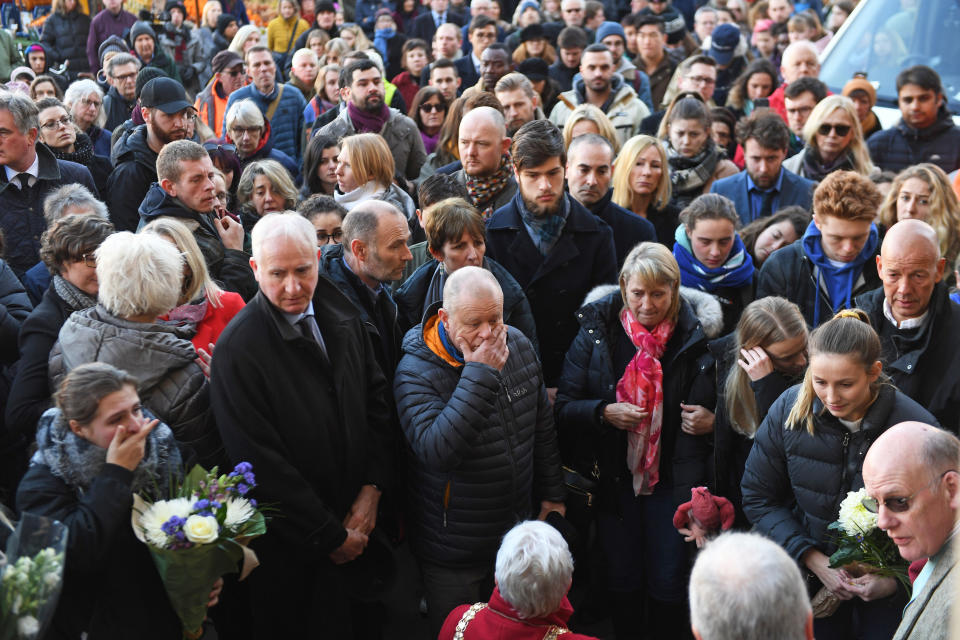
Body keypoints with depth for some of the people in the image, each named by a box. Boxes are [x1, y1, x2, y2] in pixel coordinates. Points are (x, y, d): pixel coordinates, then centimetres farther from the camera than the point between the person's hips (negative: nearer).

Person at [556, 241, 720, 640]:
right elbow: (563, 407, -4)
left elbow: (716, 406, 3)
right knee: (621, 584, 12)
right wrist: (604, 412, -21)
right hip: (613, 480, 1)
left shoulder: (695, 338, -7)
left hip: (672, 482, 0)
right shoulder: (596, 333, -6)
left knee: (669, 586, 6)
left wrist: (710, 421, -18)